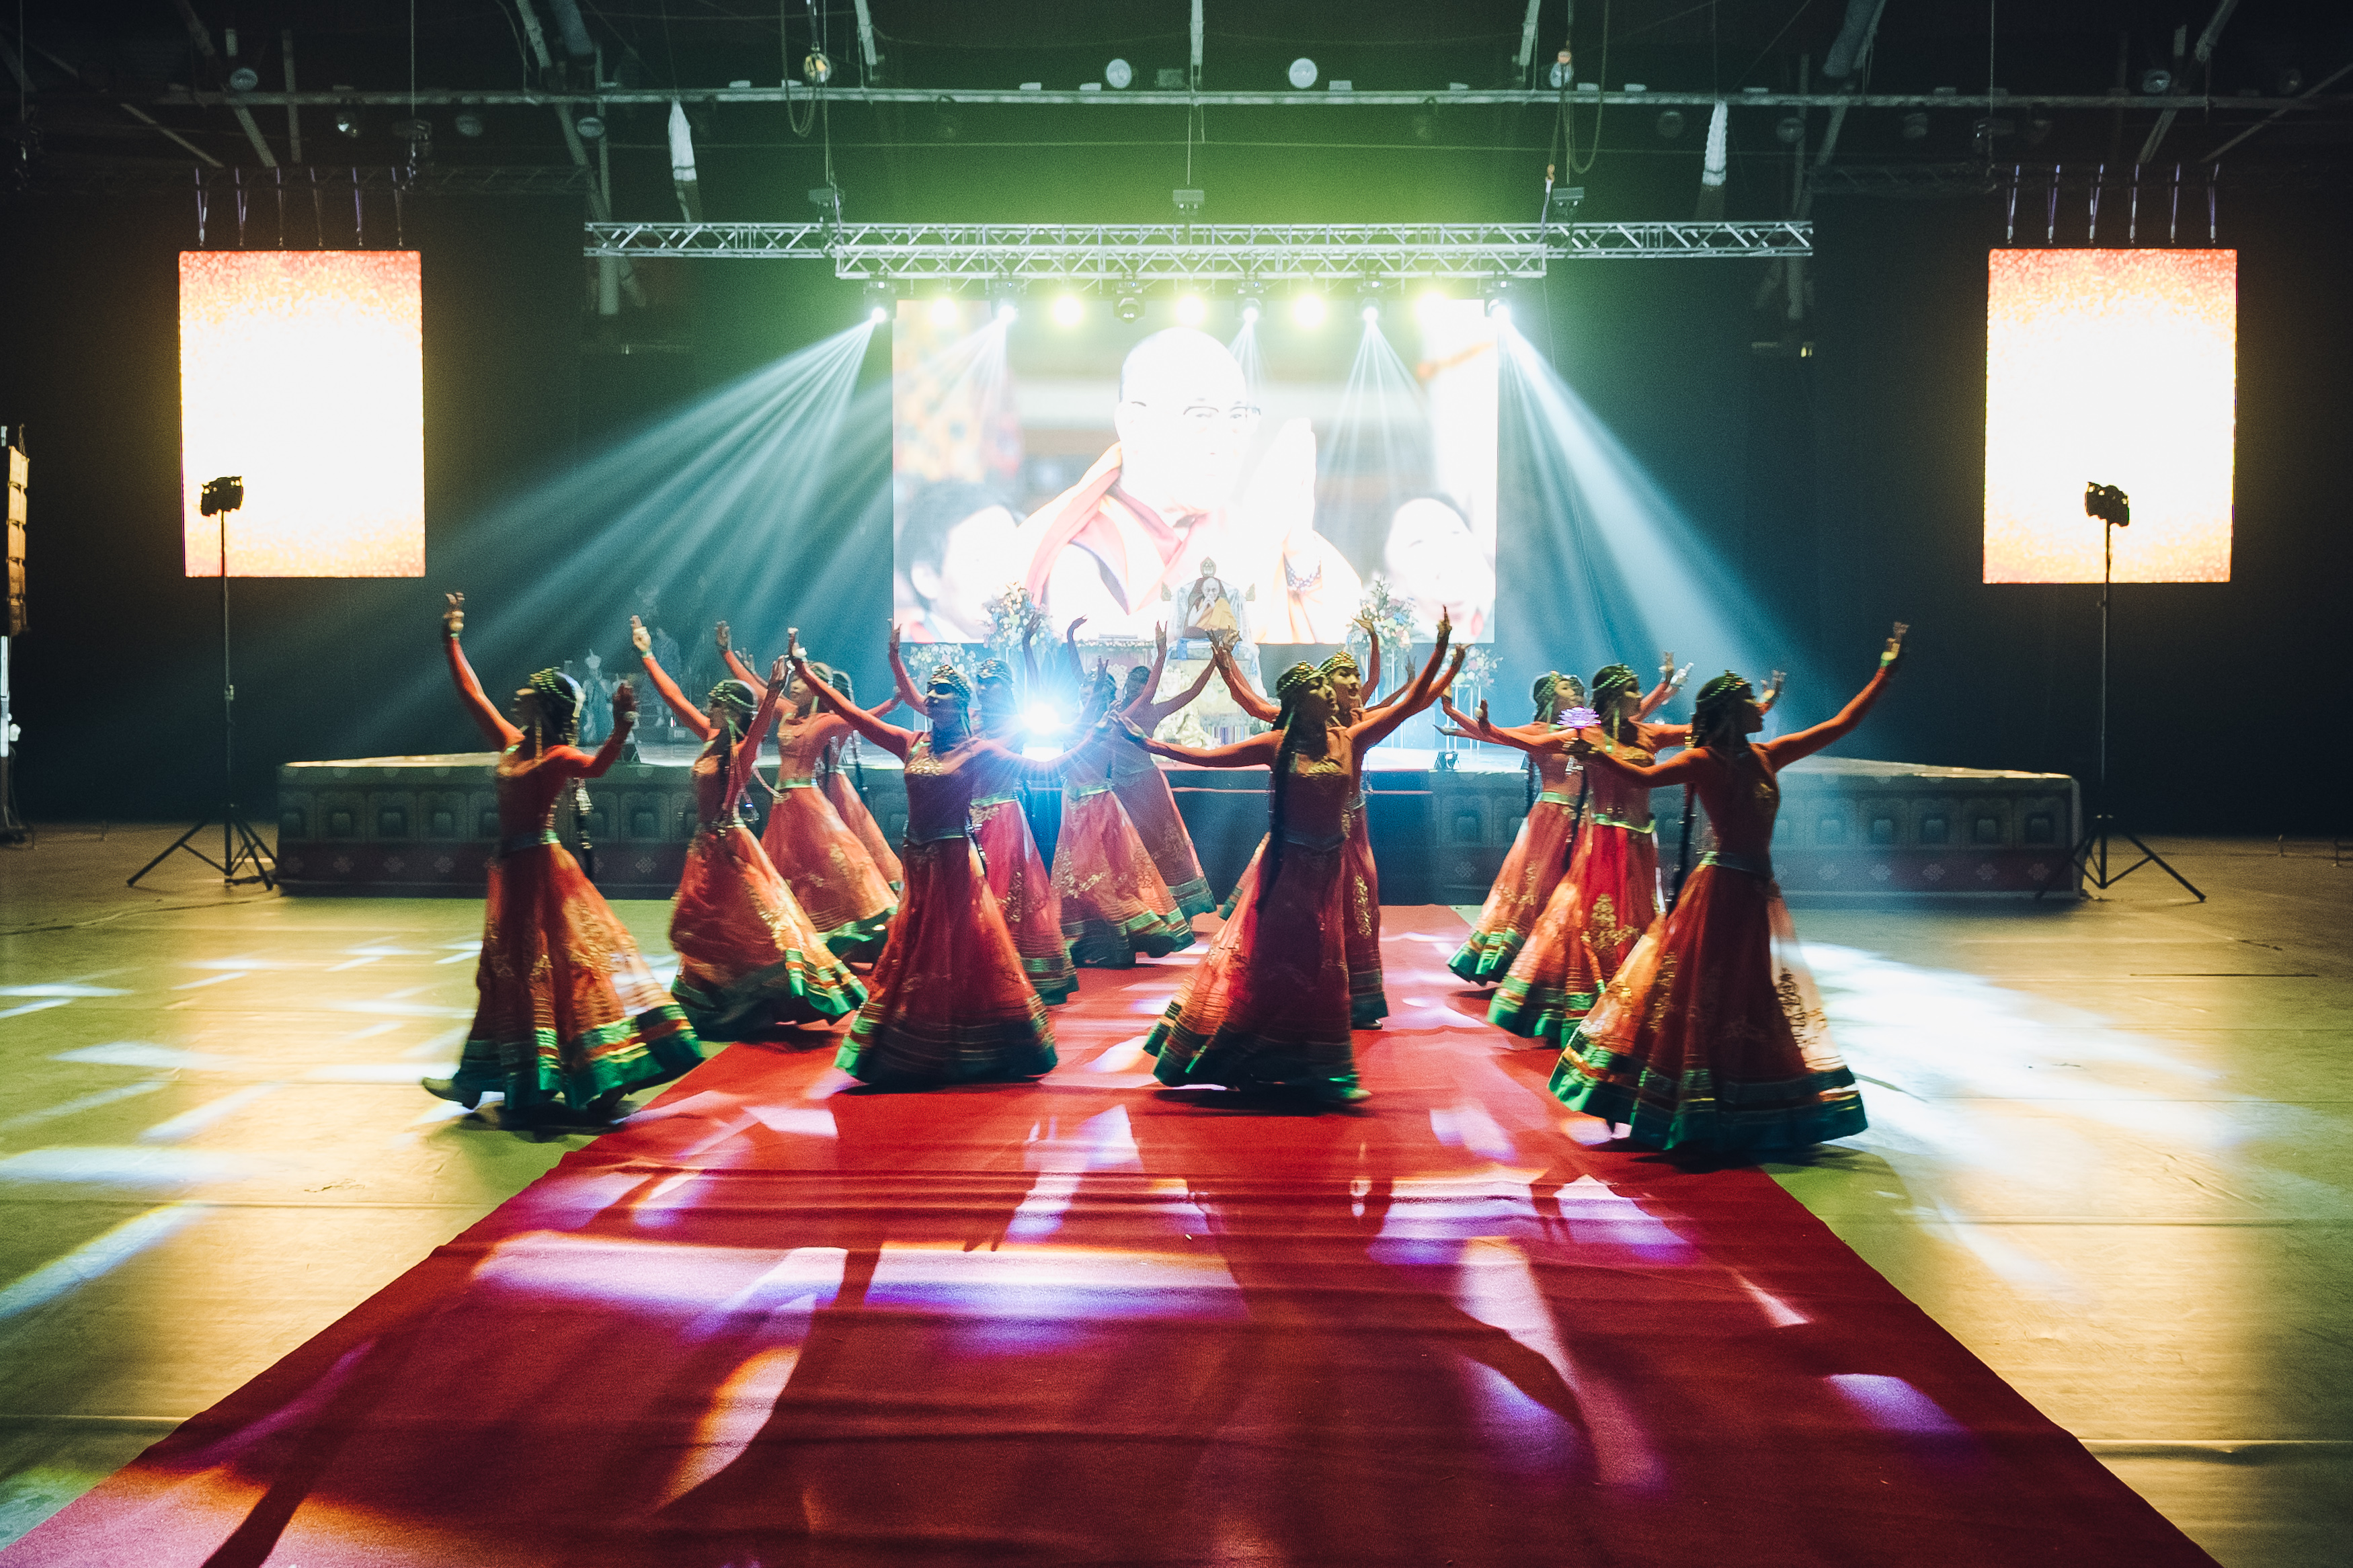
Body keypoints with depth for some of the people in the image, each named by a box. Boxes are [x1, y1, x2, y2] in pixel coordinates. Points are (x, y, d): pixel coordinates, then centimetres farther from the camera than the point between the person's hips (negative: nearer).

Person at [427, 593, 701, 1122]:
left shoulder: (558, 757, -12)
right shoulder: (512, 744, 10)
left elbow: (595, 766, -34)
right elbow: (472, 695, 20)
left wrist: (621, 729, -50)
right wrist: (453, 643, 22)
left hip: (541, 868, -8)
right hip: (511, 869, 8)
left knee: (564, 962, -8)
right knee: (510, 970, 15)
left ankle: (601, 1079, -7)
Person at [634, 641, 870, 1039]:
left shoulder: (742, 750, -15)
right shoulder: (713, 739, 5)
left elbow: (760, 723, -36)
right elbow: (675, 698, 13)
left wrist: (773, 693, -55)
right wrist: (647, 657, 16)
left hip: (730, 846, -9)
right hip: (706, 846, 9)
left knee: (756, 925, -8)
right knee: (702, 928, 18)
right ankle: (714, 1004, 34)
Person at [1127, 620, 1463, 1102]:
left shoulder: (1352, 740, -2)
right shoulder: (1277, 746, -7)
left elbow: (1411, 704, -1)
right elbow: (1204, 756, -6)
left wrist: (1440, 651, -7)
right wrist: (1146, 744, -10)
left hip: (1329, 865, 2)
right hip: (1286, 864, -2)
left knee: (1320, 964, 8)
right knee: (1263, 957, 1)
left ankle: (1318, 1071, 18)